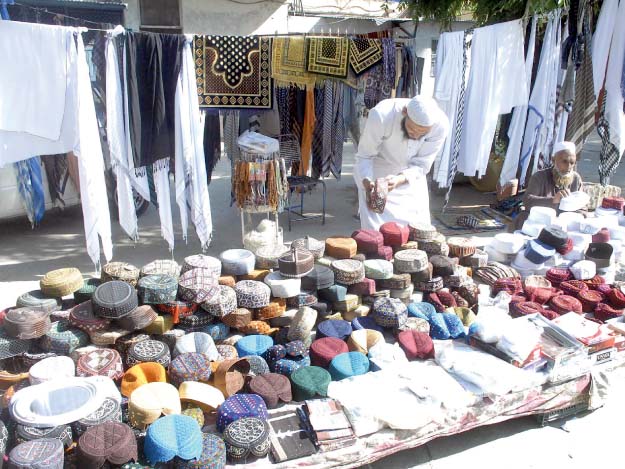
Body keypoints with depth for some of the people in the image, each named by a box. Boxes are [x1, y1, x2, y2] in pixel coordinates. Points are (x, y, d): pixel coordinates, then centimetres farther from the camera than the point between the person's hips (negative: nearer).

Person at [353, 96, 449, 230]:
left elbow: (421, 165, -17)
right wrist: (367, 183, -41)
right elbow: (364, 156, -22)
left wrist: (399, 180, -37)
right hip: (377, 174, -2)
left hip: (411, 177, 3)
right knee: (375, 230, -9)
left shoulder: (440, 125, -24)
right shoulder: (381, 115, -32)